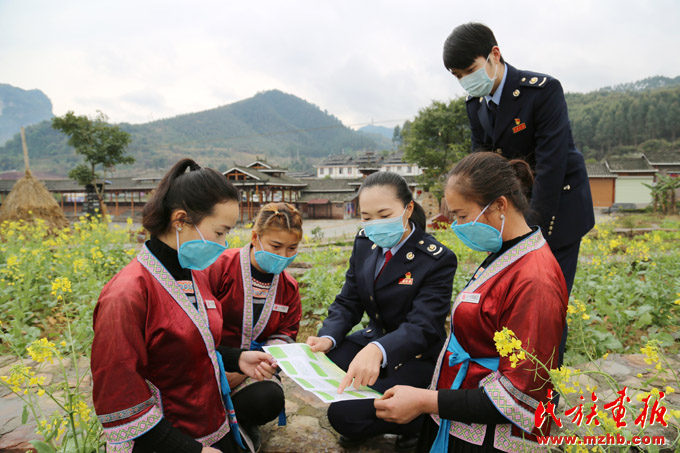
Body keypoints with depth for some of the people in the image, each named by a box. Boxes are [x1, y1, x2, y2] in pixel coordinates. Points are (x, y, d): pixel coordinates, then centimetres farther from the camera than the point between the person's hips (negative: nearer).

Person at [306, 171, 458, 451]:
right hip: (375, 339, 7)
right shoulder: (364, 243, -2)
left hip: (414, 355, -6)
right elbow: (348, 303, 0)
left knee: (345, 415, -20)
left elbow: (423, 326, -28)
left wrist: (377, 351, -48)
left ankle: (415, 421, 8)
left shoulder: (438, 260, -20)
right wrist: (328, 338, -21)